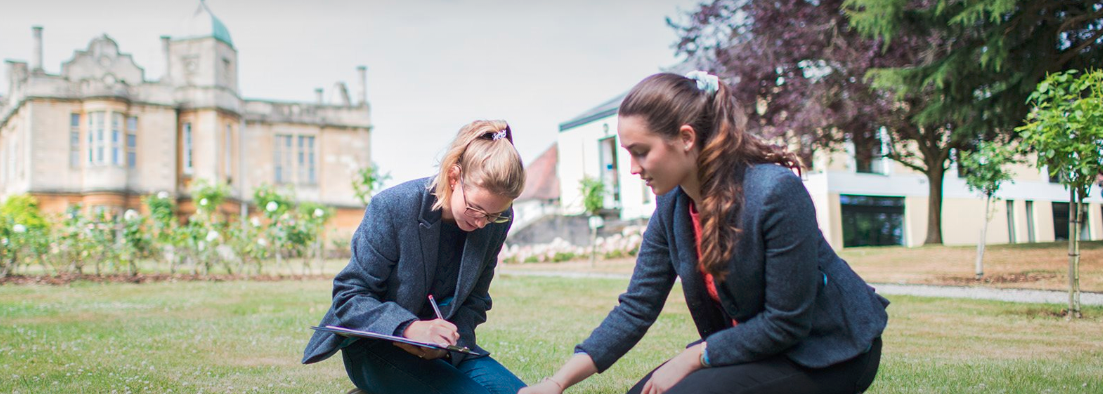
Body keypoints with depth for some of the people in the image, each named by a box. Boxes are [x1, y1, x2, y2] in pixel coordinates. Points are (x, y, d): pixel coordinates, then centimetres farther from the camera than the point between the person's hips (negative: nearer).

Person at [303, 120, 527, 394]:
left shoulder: (496, 221, -8)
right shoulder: (393, 207, -20)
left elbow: (475, 300, 2)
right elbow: (349, 295, -18)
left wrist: (448, 343, -19)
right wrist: (410, 328, -35)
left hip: (444, 348, 5)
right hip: (378, 348, -5)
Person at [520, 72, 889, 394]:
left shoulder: (776, 192, -28)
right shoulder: (672, 206, -6)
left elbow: (787, 323, -24)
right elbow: (636, 307, -5)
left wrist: (691, 358, -18)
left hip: (829, 352, -7)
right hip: (752, 341, 7)